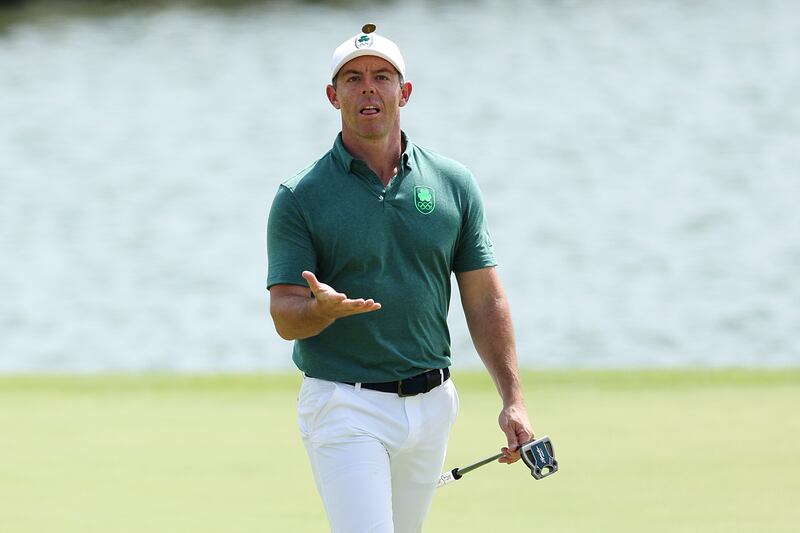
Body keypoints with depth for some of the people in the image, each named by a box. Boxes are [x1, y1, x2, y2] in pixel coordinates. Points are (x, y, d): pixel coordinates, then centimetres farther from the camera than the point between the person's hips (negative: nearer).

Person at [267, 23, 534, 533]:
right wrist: (323, 309, -29)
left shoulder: (454, 184, 6)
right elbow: (285, 318, -6)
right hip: (345, 406, -4)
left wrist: (513, 400, 0)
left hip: (431, 405, 4)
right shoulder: (299, 198, -3)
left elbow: (485, 300, 7)